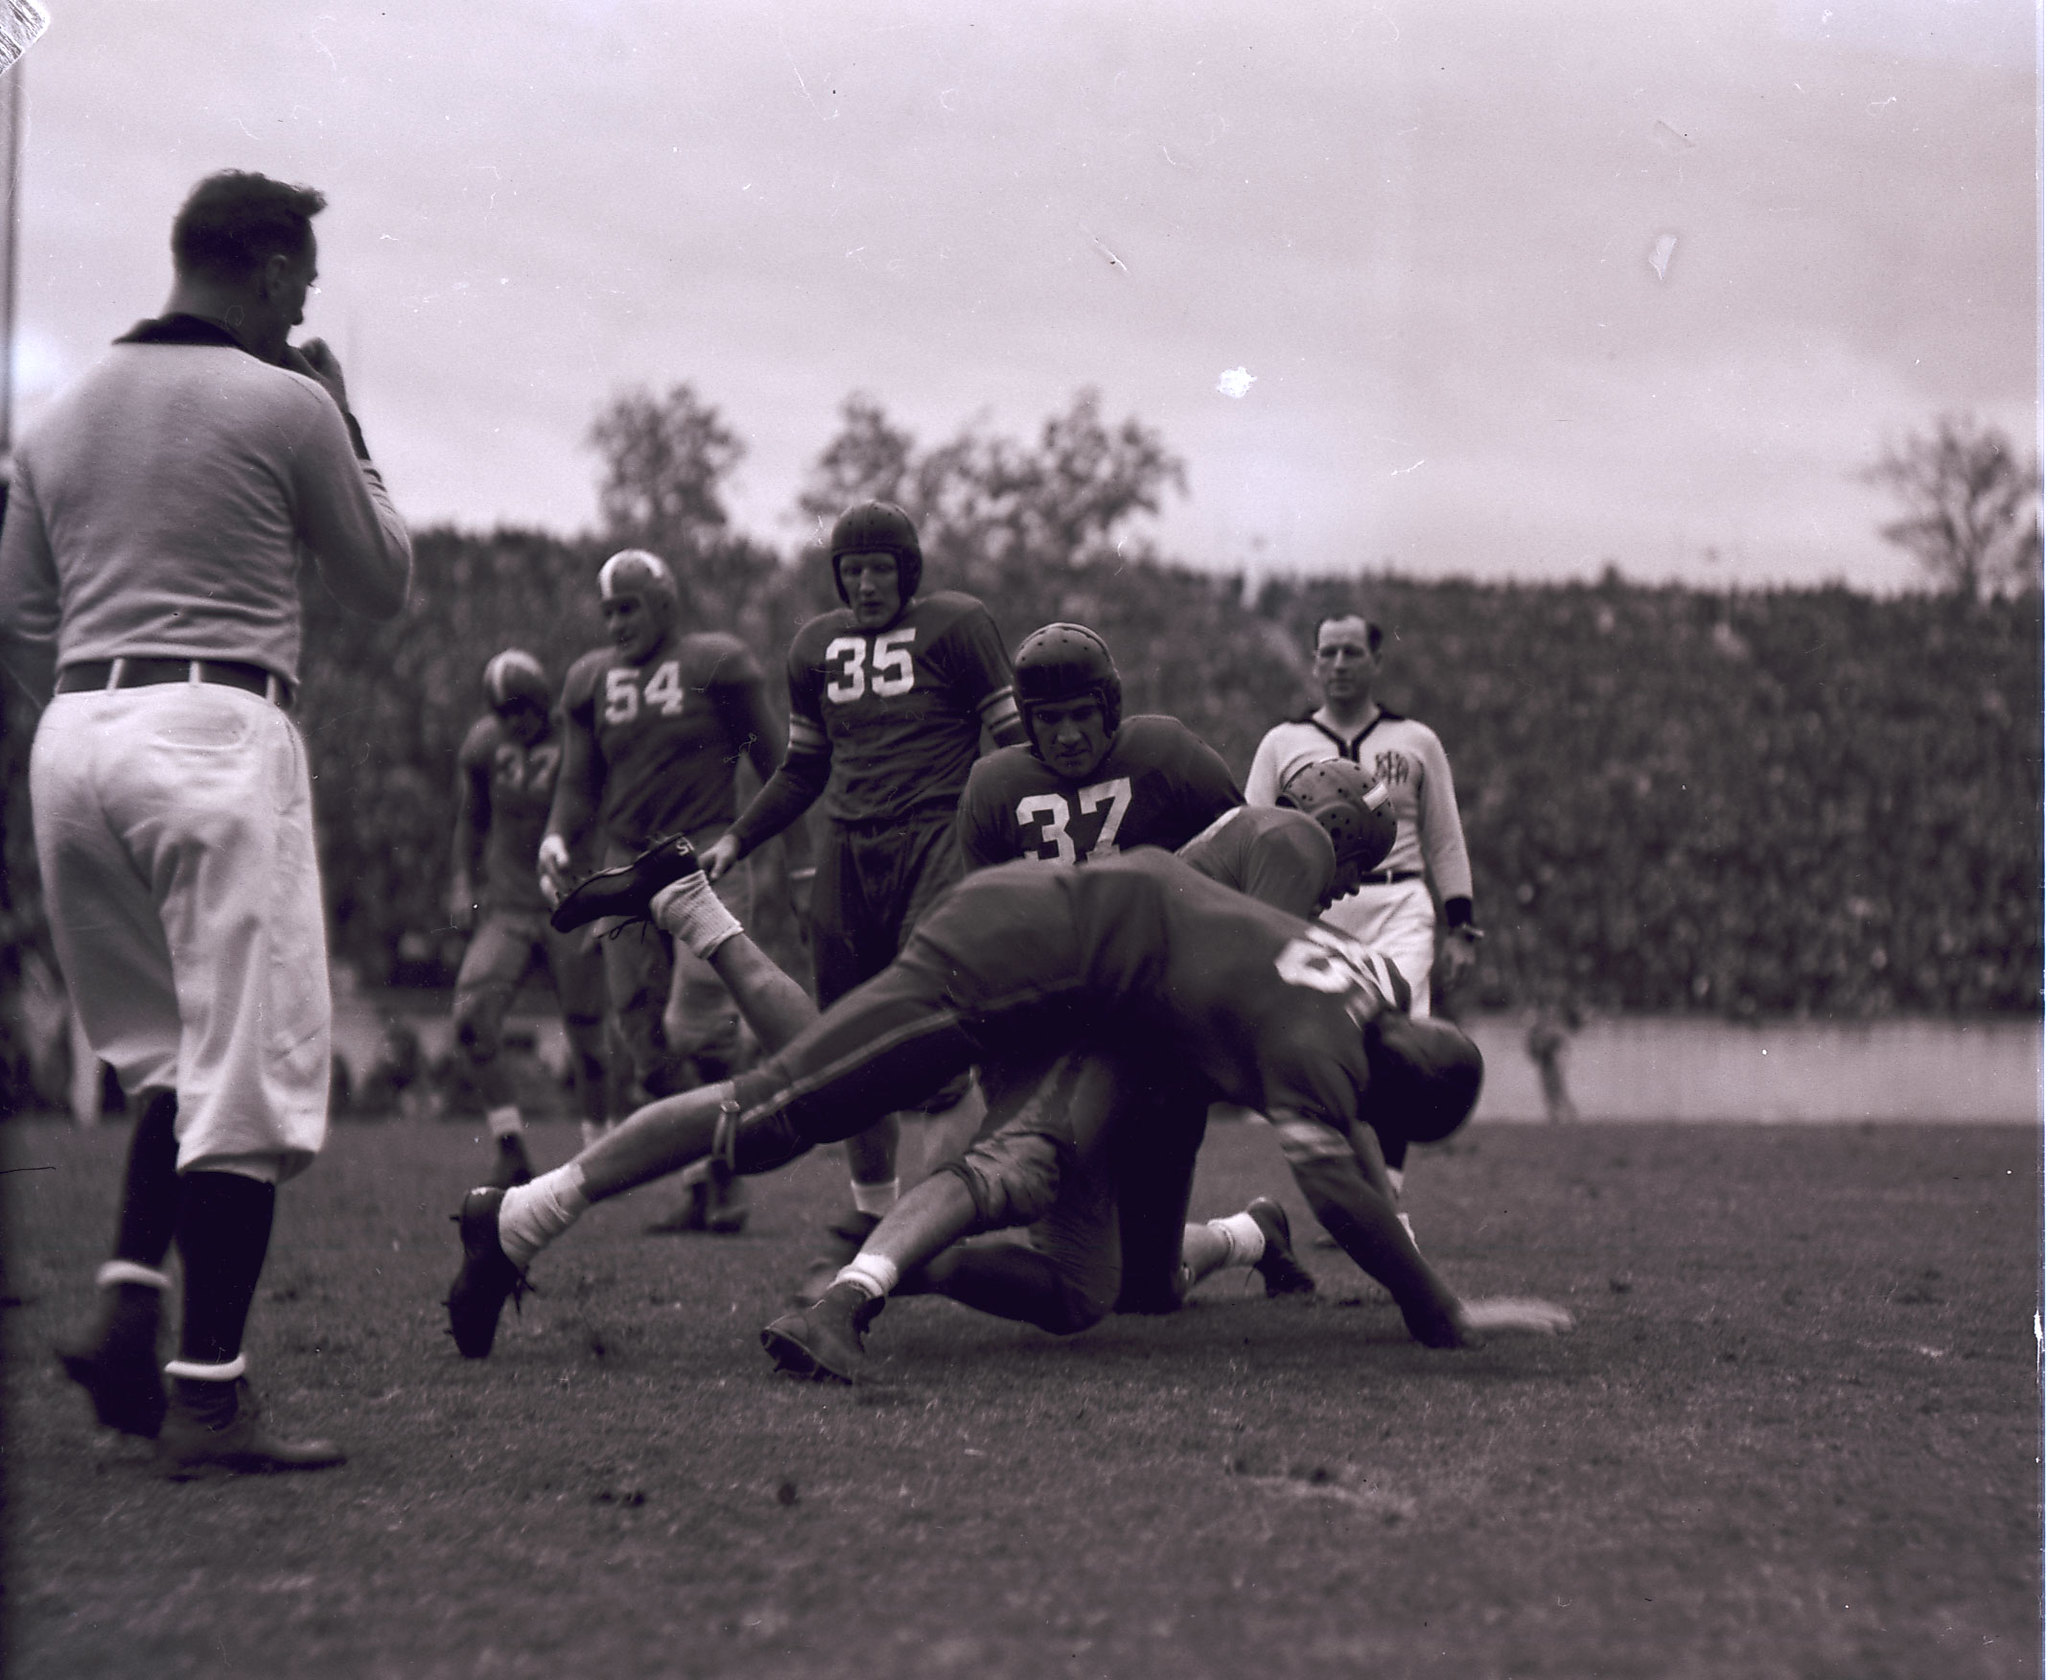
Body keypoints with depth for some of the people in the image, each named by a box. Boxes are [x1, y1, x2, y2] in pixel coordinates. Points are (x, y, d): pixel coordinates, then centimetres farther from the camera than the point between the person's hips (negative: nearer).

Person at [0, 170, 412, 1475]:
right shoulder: (286, 405, -2)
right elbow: (384, 585, 9)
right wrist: (348, 435, 17)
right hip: (219, 731, -6)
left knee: (174, 1052, 20)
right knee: (250, 1070, -3)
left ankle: (128, 1306, 5)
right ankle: (208, 1393, -4)